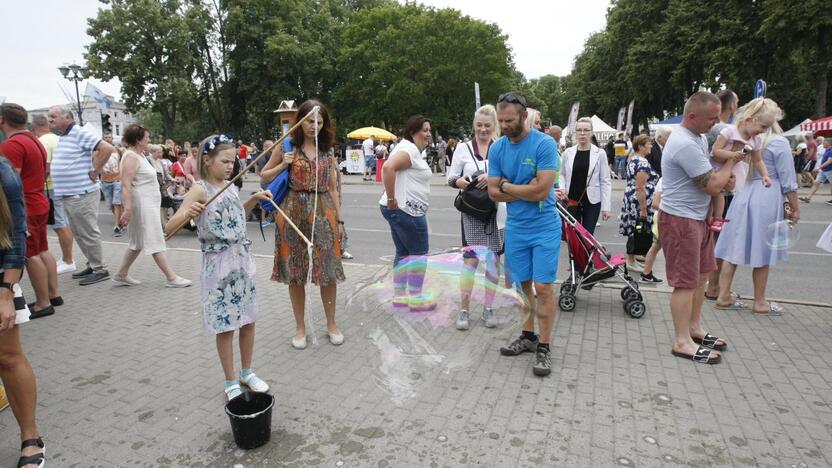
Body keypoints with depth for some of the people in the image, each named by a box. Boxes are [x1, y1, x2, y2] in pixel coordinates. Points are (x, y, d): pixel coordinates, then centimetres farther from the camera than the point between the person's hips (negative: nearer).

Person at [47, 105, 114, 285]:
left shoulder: (80, 134, -13)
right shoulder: (62, 137, 16)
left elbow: (107, 148, -23)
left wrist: (94, 170, -18)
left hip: (81, 194, -10)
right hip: (67, 194, 10)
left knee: (88, 233, -4)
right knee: (79, 234, 15)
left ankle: (100, 269, 3)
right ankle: (93, 265, 25)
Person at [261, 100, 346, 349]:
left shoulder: (327, 151, 9)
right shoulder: (286, 146, 3)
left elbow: (332, 188, 10)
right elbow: (264, 177, 9)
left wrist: (339, 220, 7)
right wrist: (283, 164, -8)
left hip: (323, 213, 1)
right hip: (293, 213, -1)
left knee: (328, 270, 2)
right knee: (295, 273, 5)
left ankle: (331, 324, 20)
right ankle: (300, 326, 20)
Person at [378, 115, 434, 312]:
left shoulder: (412, 149, 18)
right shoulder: (409, 149, -15)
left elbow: (392, 169, 29)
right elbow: (388, 167, -31)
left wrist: (392, 199, 21)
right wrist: (391, 198, -27)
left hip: (400, 210, 10)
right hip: (407, 210, -10)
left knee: (404, 253, 14)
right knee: (419, 253, -1)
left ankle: (400, 297, 20)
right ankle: (416, 299, 6)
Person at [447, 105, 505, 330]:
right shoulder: (463, 148, 4)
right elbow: (451, 178, 4)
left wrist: (493, 178, -20)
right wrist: (460, 182, -17)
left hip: (496, 211, 1)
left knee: (493, 261, 7)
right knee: (471, 260, -4)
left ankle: (488, 309, 21)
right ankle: (464, 309, 9)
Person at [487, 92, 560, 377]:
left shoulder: (544, 144, -13)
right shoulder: (498, 148, 1)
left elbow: (542, 191, -20)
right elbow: (493, 193, -1)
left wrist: (507, 186, -8)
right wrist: (527, 191, -12)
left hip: (544, 228, -4)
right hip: (515, 228, 5)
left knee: (543, 287, -3)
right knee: (523, 285, 13)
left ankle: (543, 348, 9)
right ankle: (528, 337, 28)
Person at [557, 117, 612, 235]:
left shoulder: (600, 153, -4)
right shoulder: (568, 153, 1)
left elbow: (605, 181, -3)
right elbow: (562, 174, 12)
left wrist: (605, 206, -6)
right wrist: (561, 188, -10)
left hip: (592, 202, -2)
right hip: (572, 201, 2)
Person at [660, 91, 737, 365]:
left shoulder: (699, 137, 10)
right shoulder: (685, 144, -23)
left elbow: (709, 177, 22)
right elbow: (713, 186, -20)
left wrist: (725, 178, 0)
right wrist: (732, 160, -7)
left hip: (697, 217, 10)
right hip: (680, 220, -10)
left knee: (700, 275, 18)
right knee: (686, 282, -4)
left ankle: (694, 328, 31)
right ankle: (682, 342, 6)